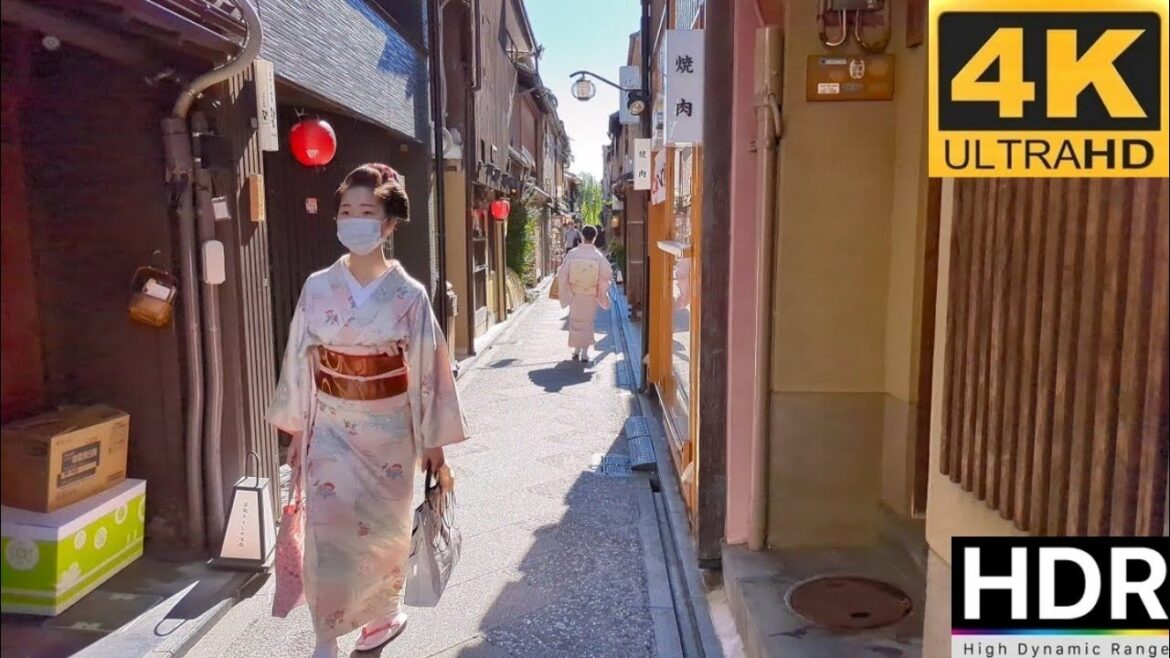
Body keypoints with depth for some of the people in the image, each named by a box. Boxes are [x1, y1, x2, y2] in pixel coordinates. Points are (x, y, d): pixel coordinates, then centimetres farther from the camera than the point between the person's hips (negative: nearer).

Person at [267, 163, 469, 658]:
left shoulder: (409, 295, -9)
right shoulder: (317, 288, -4)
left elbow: (427, 369, -5)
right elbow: (300, 363, 2)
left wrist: (434, 439, -2)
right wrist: (296, 431, 4)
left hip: (388, 429, -1)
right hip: (330, 428, 1)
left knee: (385, 529, 13)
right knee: (326, 532, -1)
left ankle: (384, 614, 38)